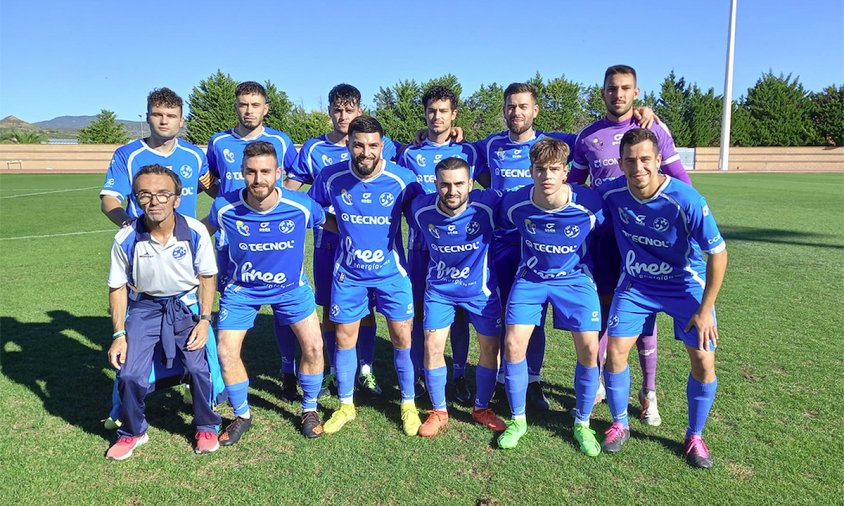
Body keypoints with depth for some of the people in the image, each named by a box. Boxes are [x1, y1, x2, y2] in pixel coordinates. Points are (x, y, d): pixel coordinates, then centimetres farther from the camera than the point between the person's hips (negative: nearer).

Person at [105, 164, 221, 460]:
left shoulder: (195, 233, -19)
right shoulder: (126, 239, -17)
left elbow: (206, 277, -4)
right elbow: (118, 287, -3)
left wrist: (204, 320, -10)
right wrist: (119, 334, -6)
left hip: (186, 304, 0)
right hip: (144, 305, 1)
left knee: (198, 367, -15)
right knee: (130, 374, -11)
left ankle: (206, 427, 13)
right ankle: (132, 432, 19)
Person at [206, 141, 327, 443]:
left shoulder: (302, 206, -23)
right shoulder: (225, 208, -21)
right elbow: (203, 228, 4)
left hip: (291, 286, 0)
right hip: (242, 290, 1)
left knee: (313, 346, -4)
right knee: (226, 353, -3)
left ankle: (309, 410, 23)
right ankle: (242, 416, 24)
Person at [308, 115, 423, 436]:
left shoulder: (401, 179, -14)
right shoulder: (331, 177, -10)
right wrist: (345, 230, -1)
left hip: (391, 271, -1)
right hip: (348, 273, 2)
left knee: (402, 338, 2)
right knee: (344, 338, 9)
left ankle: (409, 404, 23)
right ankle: (346, 405, 28)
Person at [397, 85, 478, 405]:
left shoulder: (466, 151, 8)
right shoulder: (410, 154, 8)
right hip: (422, 241, 0)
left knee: (460, 310, 3)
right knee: (420, 308, 3)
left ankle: (459, 375, 16)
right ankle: (417, 375, 16)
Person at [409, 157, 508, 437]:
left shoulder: (488, 204, -25)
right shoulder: (421, 209, -17)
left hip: (480, 288, 0)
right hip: (439, 288, 1)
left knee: (491, 348, 7)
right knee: (433, 347, -2)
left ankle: (482, 408, 30)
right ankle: (439, 412, 20)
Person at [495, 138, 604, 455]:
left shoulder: (590, 204, -22)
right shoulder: (514, 203, -18)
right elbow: (503, 227, 6)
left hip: (575, 277, -1)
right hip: (530, 278, 1)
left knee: (589, 348, -10)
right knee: (513, 343, -9)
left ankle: (582, 424, 14)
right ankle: (517, 420, 13)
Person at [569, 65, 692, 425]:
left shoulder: (655, 129, 2)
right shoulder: (588, 136, 7)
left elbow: (679, 179, 5)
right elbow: (573, 184, 15)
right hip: (602, 233, 1)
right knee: (602, 307, 6)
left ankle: (649, 393, 16)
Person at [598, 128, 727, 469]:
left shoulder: (686, 200, -27)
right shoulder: (611, 193, -19)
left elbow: (718, 253, -18)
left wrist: (705, 310, -16)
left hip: (686, 285, -2)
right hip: (635, 284, 2)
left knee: (703, 361, -6)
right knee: (615, 351, -5)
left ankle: (695, 435, 19)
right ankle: (619, 425, 19)